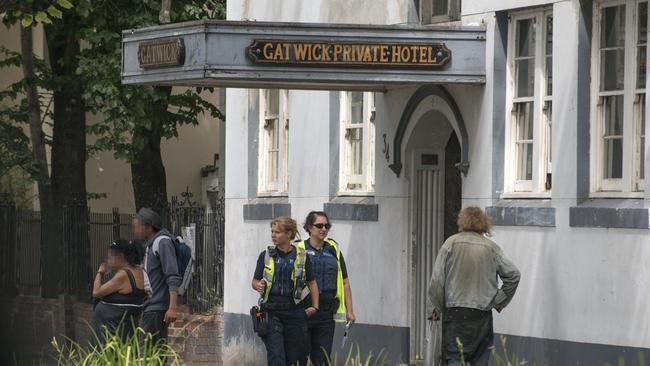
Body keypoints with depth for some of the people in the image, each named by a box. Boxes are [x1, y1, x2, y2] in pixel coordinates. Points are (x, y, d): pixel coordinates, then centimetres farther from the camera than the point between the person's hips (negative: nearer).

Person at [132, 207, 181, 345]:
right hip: (149, 308, 10)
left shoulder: (163, 242, -12)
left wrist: (172, 307, -27)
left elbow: (173, 278, -20)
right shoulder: (149, 244, 19)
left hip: (158, 309, -10)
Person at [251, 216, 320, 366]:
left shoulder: (302, 257, 4)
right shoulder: (266, 256, 5)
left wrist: (315, 306, 3)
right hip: (271, 311, 0)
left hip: (294, 311, 0)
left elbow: (312, 283, 12)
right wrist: (258, 285, -14)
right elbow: (254, 281, 9)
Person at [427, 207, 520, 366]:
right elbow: (513, 275, 2)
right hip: (482, 314, 2)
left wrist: (434, 307, 5)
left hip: (454, 312, -2)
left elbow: (437, 279, -4)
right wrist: (499, 301, 12)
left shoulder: (451, 244, -3)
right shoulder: (492, 248, 2)